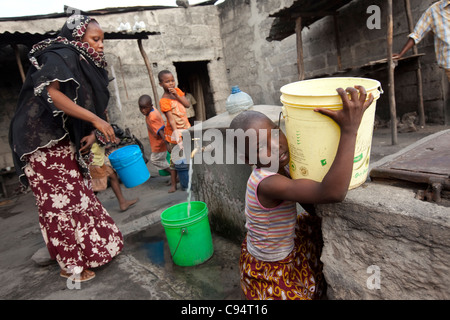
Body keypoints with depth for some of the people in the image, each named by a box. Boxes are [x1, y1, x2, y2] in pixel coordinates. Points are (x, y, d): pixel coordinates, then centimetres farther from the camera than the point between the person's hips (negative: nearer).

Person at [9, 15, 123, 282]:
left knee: (79, 195, 14)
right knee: (60, 201, -2)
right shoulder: (61, 56, -12)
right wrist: (95, 120, -29)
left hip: (69, 141, 9)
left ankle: (91, 249, 29)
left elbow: (92, 105, 14)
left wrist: (92, 133, -4)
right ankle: (71, 265, 13)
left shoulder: (87, 65, 13)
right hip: (45, 141, -9)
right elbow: (51, 93, -28)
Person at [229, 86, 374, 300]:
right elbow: (332, 193, -49)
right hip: (269, 272, -8)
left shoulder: (275, 168, -11)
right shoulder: (268, 183, -38)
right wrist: (349, 130, -48)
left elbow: (307, 201, 3)